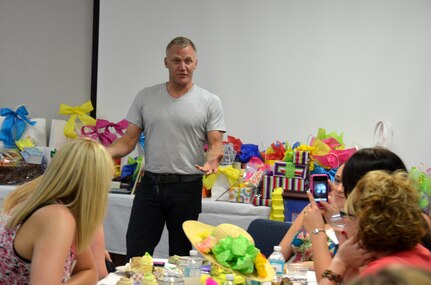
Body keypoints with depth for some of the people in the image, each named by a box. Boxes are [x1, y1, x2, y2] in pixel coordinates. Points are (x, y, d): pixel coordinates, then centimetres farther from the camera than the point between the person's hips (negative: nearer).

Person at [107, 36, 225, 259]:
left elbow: (216, 143, -4)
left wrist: (212, 159, -27)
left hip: (187, 188, -1)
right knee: (135, 254, 1)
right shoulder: (145, 97, 7)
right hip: (150, 184, 2)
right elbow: (128, 140, 5)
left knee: (181, 255, 9)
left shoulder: (209, 102, 1)